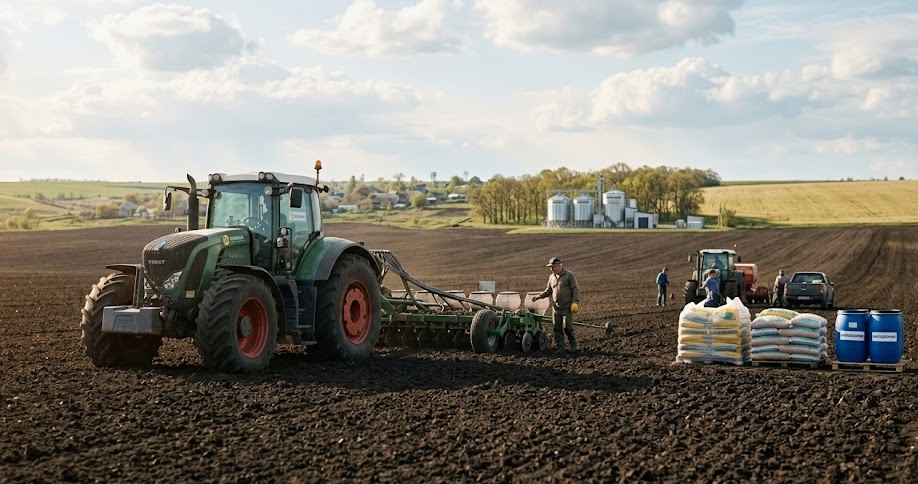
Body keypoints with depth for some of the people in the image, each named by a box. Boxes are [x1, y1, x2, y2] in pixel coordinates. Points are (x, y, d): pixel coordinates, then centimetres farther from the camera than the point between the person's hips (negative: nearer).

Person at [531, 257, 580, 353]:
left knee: (567, 327, -8)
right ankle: (559, 347, 10)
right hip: (556, 307, 6)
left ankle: (573, 346, 5)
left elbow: (575, 290, -6)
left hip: (567, 307, -6)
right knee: (557, 328, 4)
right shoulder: (551, 277, 13)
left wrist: (575, 302, -15)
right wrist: (539, 296, 5)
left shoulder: (569, 275, -4)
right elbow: (548, 291, 21)